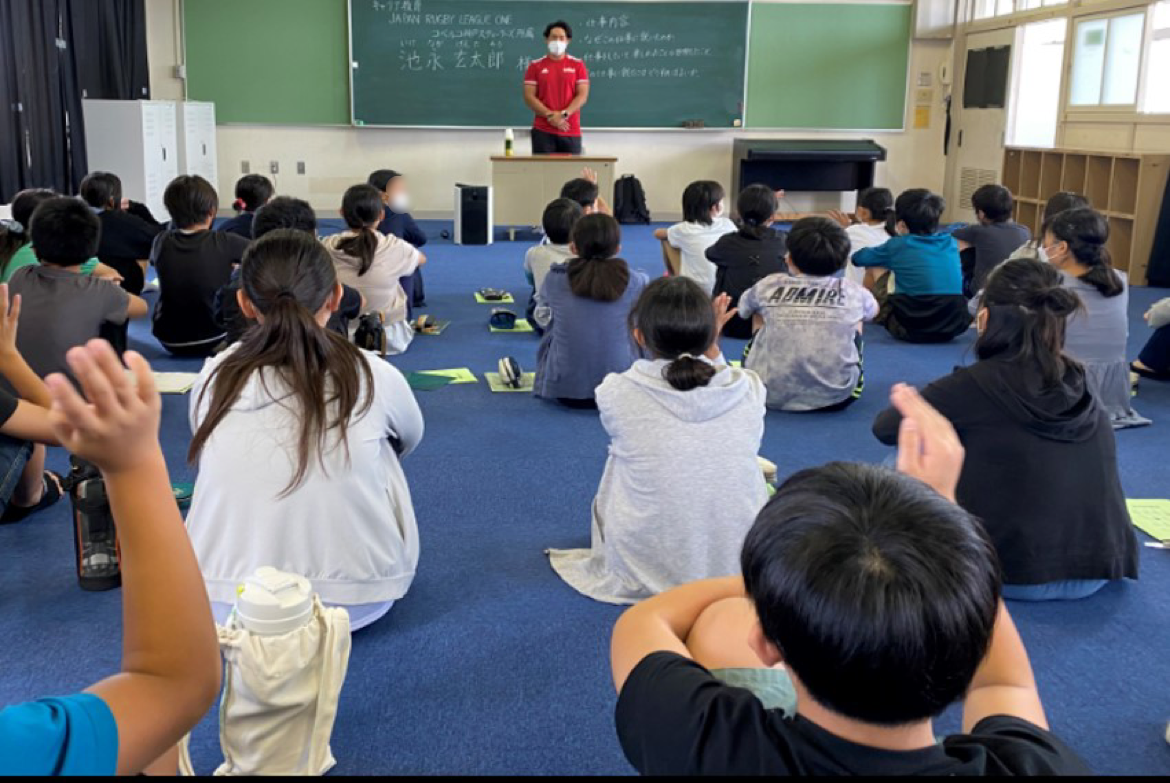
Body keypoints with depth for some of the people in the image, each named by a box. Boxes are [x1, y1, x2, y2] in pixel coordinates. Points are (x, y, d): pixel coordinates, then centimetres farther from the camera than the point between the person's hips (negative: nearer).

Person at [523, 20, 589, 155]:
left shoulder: (578, 65, 6)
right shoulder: (535, 66, 6)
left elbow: (582, 95, -1)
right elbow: (529, 97, -1)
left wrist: (564, 114, -15)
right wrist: (550, 115, -13)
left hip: (571, 132, 0)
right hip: (543, 131, 0)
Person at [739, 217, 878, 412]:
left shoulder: (769, 286, -4)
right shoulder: (852, 292, -2)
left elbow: (743, 310, 19)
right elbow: (873, 310, 23)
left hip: (773, 396, 0)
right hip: (835, 398, 0)